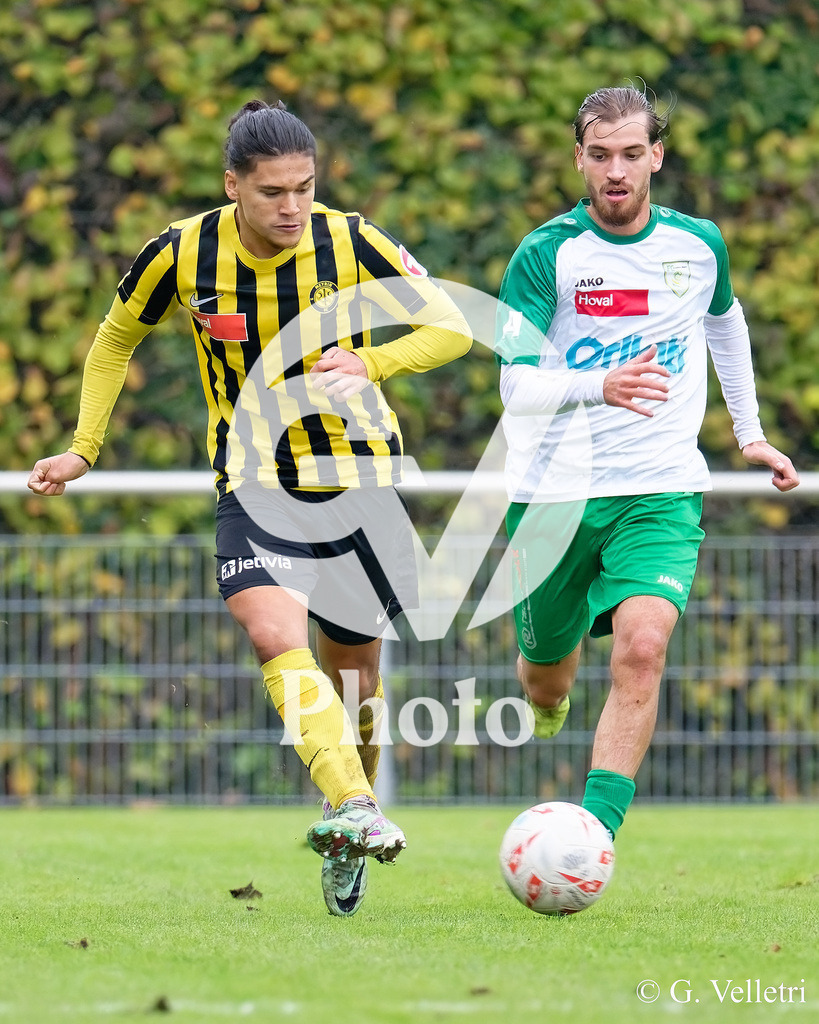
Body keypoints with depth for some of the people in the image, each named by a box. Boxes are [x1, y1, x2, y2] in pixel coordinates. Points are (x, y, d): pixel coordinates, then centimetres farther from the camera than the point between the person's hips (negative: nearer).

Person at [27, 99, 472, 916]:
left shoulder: (353, 244, -13)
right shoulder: (182, 255, -9)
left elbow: (452, 328, -9)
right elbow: (116, 338, 9)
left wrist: (371, 364, -26)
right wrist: (84, 448, 9)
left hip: (359, 477, 0)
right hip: (253, 486, 0)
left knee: (351, 665, 7)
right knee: (274, 634, -27)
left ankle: (348, 826, 32)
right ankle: (357, 813, -39)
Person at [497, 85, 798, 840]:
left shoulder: (699, 245, 1)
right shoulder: (545, 255, -8)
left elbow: (725, 321, 25)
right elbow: (516, 387, -15)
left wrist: (750, 433, 27)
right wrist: (600, 387, -34)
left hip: (662, 493, 0)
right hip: (554, 493, 0)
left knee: (642, 645, -24)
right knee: (547, 676, 12)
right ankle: (549, 704, 52)